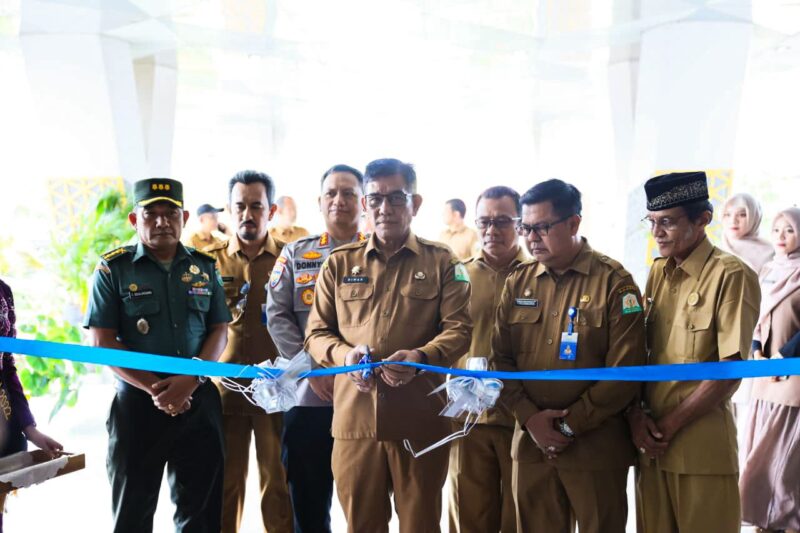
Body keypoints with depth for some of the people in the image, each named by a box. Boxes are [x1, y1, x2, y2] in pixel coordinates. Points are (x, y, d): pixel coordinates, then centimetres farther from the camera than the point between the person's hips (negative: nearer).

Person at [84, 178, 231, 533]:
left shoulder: (205, 267, 8)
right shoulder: (113, 269, -1)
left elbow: (219, 330, 6)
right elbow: (102, 342, -6)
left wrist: (191, 380, -12)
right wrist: (154, 388, -15)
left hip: (199, 401, 3)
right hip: (138, 403, -2)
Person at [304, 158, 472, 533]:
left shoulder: (441, 262, 7)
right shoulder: (339, 263, 11)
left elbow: (459, 329, -1)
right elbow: (316, 333, 11)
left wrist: (421, 357, -20)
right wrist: (344, 354, -11)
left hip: (421, 421, -1)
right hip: (354, 418, 2)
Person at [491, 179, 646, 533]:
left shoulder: (614, 282, -6)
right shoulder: (518, 282, 8)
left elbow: (625, 370, -11)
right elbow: (501, 358, 6)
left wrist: (570, 424, -12)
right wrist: (530, 418, -8)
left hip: (596, 448, -4)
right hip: (531, 443, 4)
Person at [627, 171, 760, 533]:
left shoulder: (732, 276, -10)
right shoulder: (658, 273, 11)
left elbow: (731, 370, -14)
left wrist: (669, 425, -11)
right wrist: (636, 415, -3)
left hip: (702, 445, -6)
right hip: (651, 441, 6)